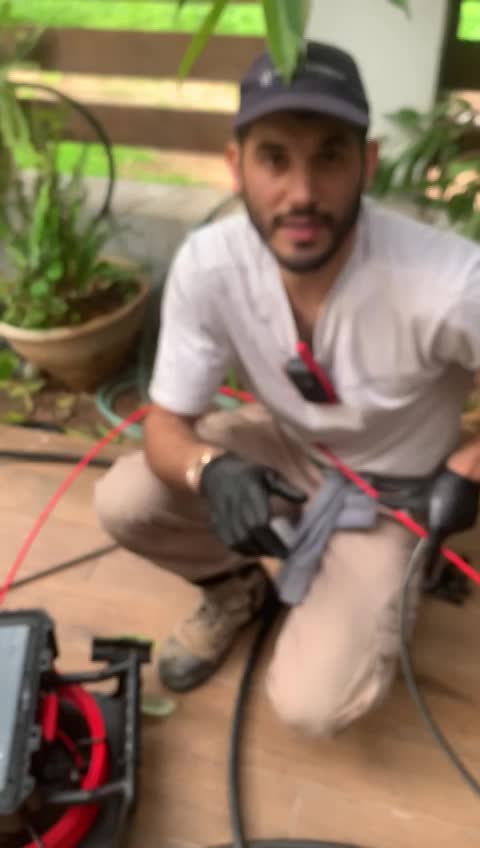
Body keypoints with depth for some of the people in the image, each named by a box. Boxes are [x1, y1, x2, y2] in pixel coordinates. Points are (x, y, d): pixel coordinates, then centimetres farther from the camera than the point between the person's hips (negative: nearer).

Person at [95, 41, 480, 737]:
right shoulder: (207, 264, -25)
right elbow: (166, 424, -17)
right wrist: (210, 470, -37)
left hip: (388, 493, -2)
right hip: (281, 446, 3)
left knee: (313, 705, -16)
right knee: (122, 502, -19)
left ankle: (379, 582, 20)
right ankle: (235, 587, 13)